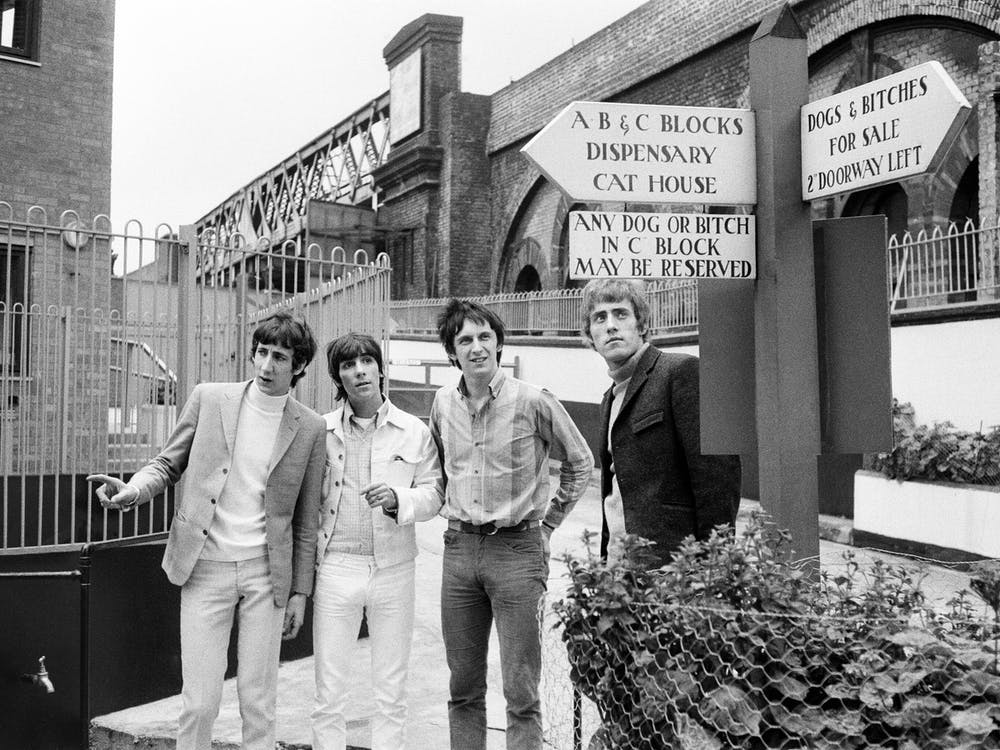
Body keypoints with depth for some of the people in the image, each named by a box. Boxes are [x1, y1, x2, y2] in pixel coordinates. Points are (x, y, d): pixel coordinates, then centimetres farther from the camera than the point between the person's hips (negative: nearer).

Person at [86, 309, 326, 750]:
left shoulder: (311, 428, 1)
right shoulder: (208, 399, 1)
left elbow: (305, 519, 5)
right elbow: (168, 464, 7)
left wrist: (300, 591, 5)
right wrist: (132, 491, -15)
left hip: (266, 572, 0)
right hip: (205, 567, 0)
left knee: (259, 702, 7)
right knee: (199, 701, 2)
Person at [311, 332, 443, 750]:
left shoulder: (414, 432, 2)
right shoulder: (322, 431, 2)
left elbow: (433, 493, 3)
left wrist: (398, 498, -17)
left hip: (394, 570, 0)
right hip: (335, 568, 0)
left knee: (391, 693, 10)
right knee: (329, 691, 6)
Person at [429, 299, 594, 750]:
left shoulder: (533, 401, -8)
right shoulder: (443, 404, 5)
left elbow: (579, 463, 4)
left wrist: (548, 522, 4)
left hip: (517, 549, -4)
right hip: (458, 549, 4)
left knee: (521, 692, 1)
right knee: (463, 687, 13)